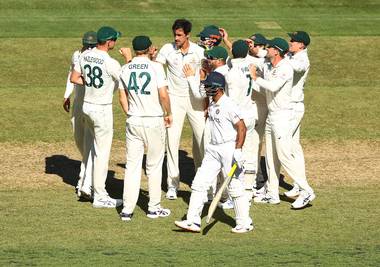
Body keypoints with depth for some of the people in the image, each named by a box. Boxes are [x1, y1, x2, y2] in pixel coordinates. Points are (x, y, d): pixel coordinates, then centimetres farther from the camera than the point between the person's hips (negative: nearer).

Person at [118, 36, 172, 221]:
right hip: (154, 121, -4)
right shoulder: (155, 67, -10)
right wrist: (168, 114, 1)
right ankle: (154, 208, 14)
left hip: (133, 121, 4)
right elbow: (163, 95, -14)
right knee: (154, 166, 9)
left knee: (132, 165, 6)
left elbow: (122, 97, 9)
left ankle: (127, 209, 1)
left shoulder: (125, 69, 4)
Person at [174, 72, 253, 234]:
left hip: (230, 149, -9)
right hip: (213, 148, 9)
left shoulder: (228, 105, -16)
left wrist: (238, 150, -25)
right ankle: (193, 221, 4)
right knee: (199, 182, 3)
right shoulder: (211, 106, 10)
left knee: (235, 187, -1)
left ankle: (244, 223, 11)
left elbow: (241, 128, -19)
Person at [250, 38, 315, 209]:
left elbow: (273, 86, -31)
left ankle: (306, 191, -8)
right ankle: (272, 194, 18)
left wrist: (256, 78, -20)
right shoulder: (267, 67, 9)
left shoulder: (285, 68, -17)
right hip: (271, 116, 9)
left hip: (282, 116, -9)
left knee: (285, 155, -12)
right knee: (271, 156, 12)